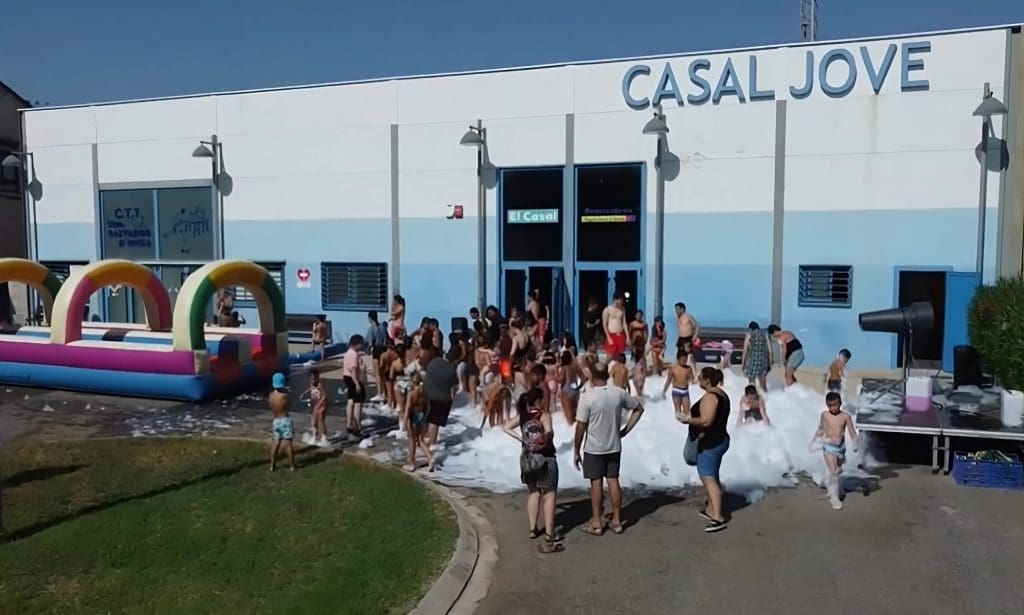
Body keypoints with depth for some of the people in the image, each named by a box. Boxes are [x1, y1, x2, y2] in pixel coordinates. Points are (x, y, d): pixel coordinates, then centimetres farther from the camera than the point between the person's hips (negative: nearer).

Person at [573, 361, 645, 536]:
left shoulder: (587, 397, -18)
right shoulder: (619, 393, -4)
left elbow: (581, 426, -15)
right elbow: (639, 409, 8)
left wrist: (576, 451, -5)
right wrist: (626, 430, 11)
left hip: (593, 449, -4)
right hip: (614, 447, 4)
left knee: (596, 483, 5)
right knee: (613, 481, 11)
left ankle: (596, 523, 13)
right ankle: (616, 521, 18)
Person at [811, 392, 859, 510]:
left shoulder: (846, 416, -7)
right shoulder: (824, 415, -5)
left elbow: (851, 431, -11)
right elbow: (821, 428, 12)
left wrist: (855, 443, -28)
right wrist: (814, 440, 20)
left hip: (841, 447, 2)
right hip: (829, 447, -2)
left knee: (838, 470, 19)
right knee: (833, 471, -10)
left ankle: (828, 482, 49)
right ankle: (834, 497, -3)